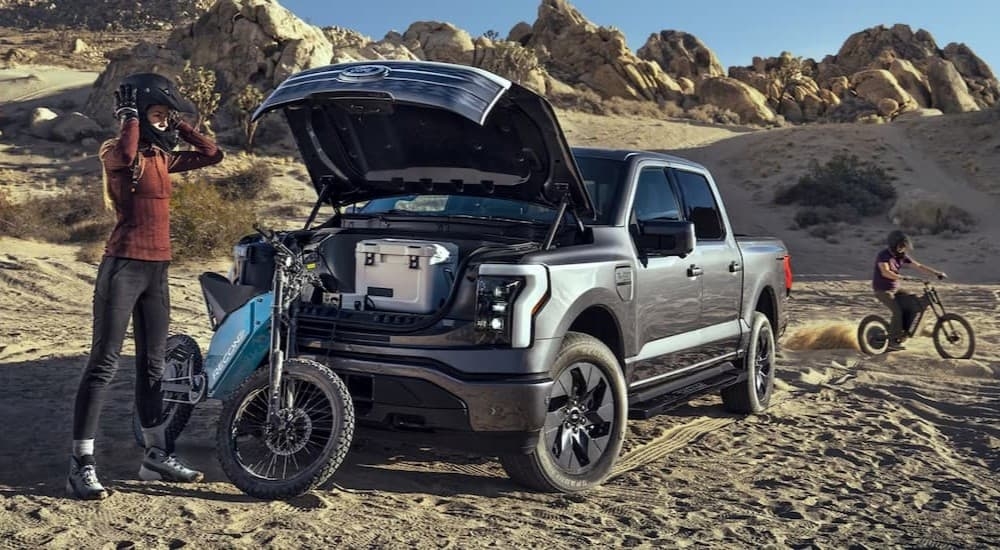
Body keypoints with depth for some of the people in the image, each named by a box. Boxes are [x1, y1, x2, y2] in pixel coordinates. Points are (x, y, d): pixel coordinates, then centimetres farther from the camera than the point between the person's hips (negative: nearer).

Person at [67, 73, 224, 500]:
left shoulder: (162, 157, 14)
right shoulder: (116, 153, -5)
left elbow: (211, 155, 13)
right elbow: (126, 154, -29)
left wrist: (176, 126, 10)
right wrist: (132, 116, -14)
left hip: (157, 270, 7)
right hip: (123, 267, -7)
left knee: (152, 365, 12)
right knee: (104, 364, -5)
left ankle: (157, 456, 22)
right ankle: (81, 465, -1)